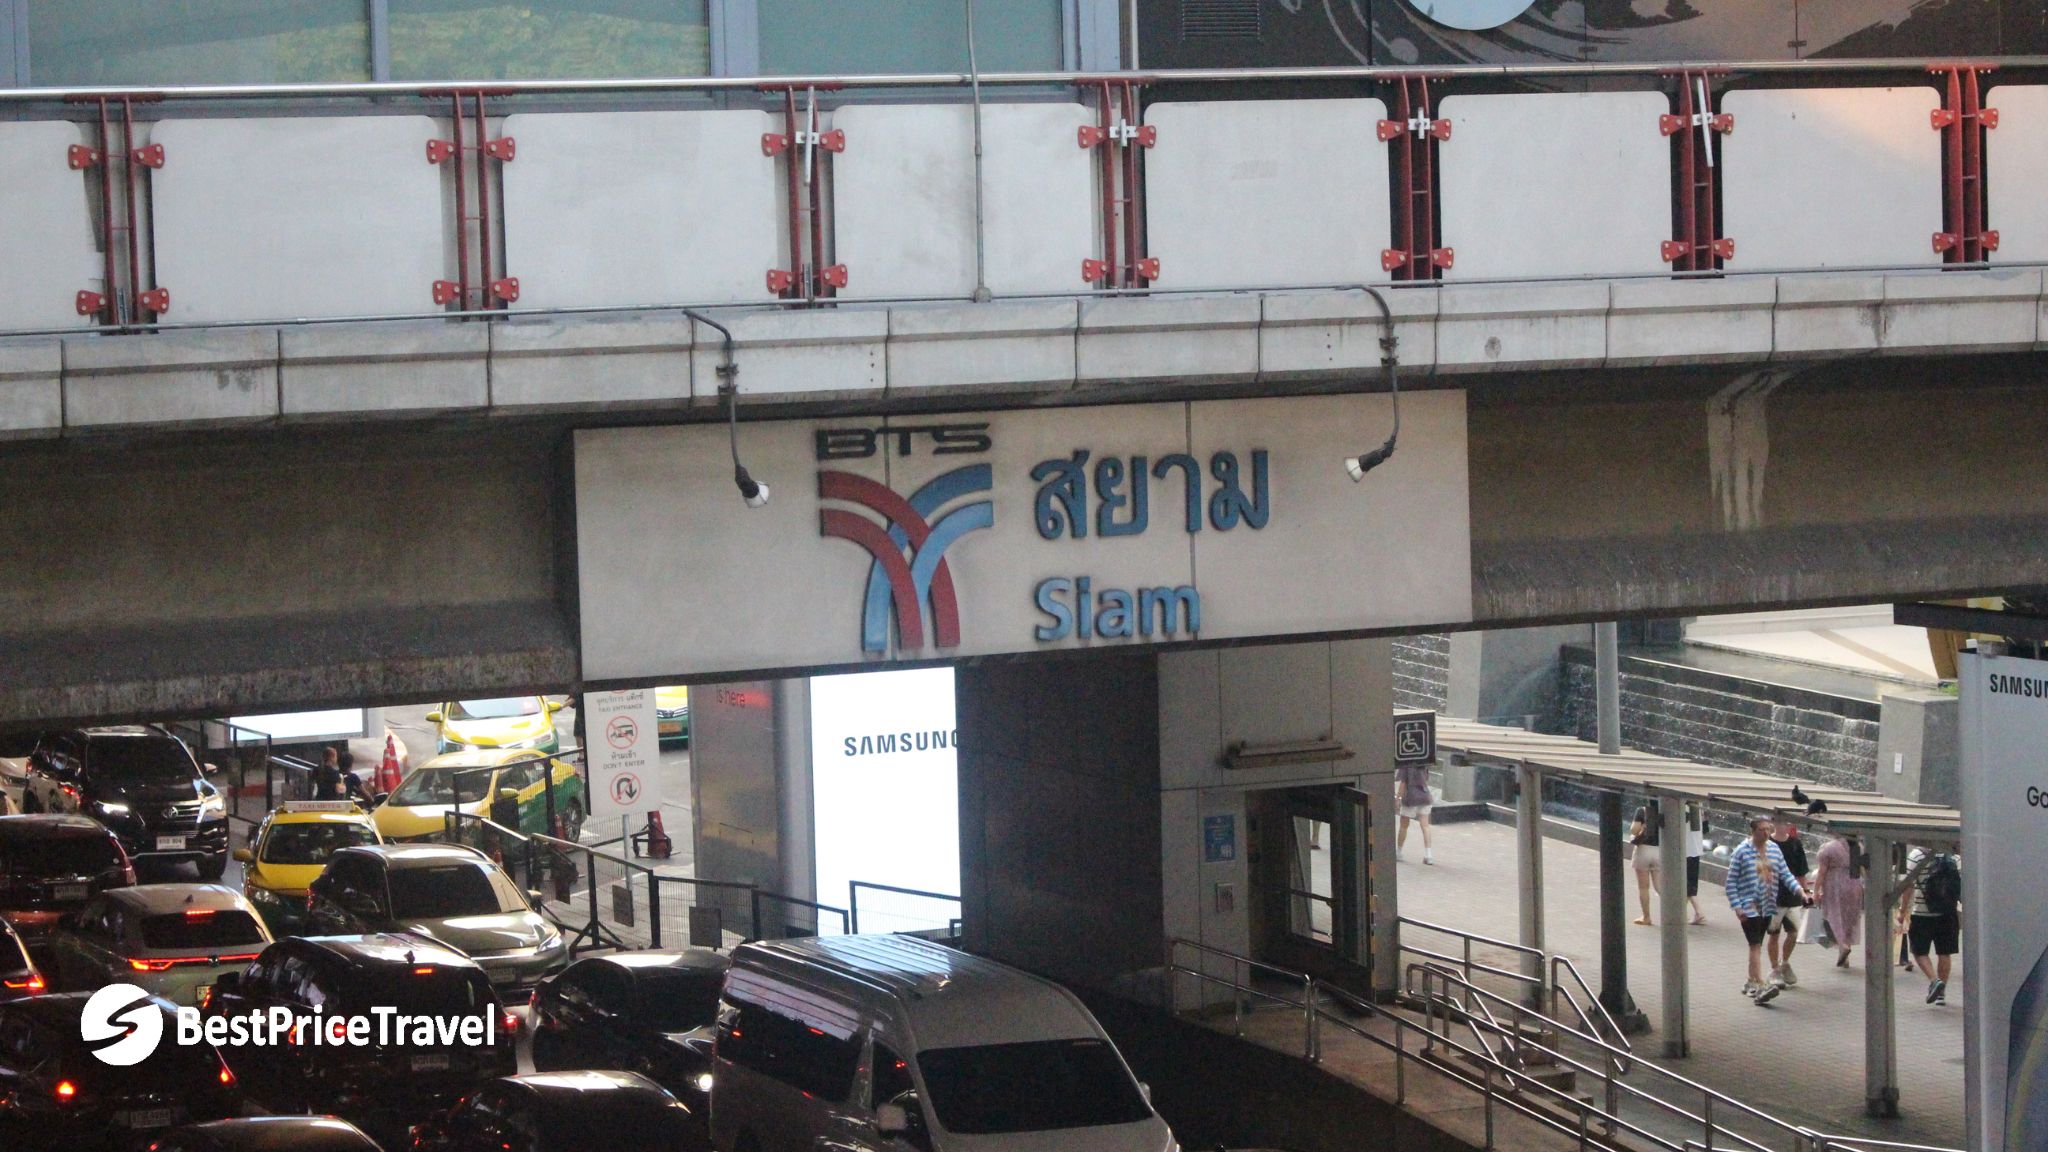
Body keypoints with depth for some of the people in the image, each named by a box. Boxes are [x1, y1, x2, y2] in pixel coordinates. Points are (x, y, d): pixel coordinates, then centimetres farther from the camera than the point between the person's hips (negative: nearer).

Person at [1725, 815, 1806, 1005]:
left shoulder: (1774, 849, 8)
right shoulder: (1742, 851, -8)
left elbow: (1785, 874, 10)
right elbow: (1731, 881, -7)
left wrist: (1800, 891, -5)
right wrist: (1737, 906, -14)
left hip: (1768, 907, 6)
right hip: (1749, 907, -6)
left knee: (1757, 945, 14)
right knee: (1756, 946, -13)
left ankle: (1750, 983, 26)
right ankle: (1760, 987, -20)